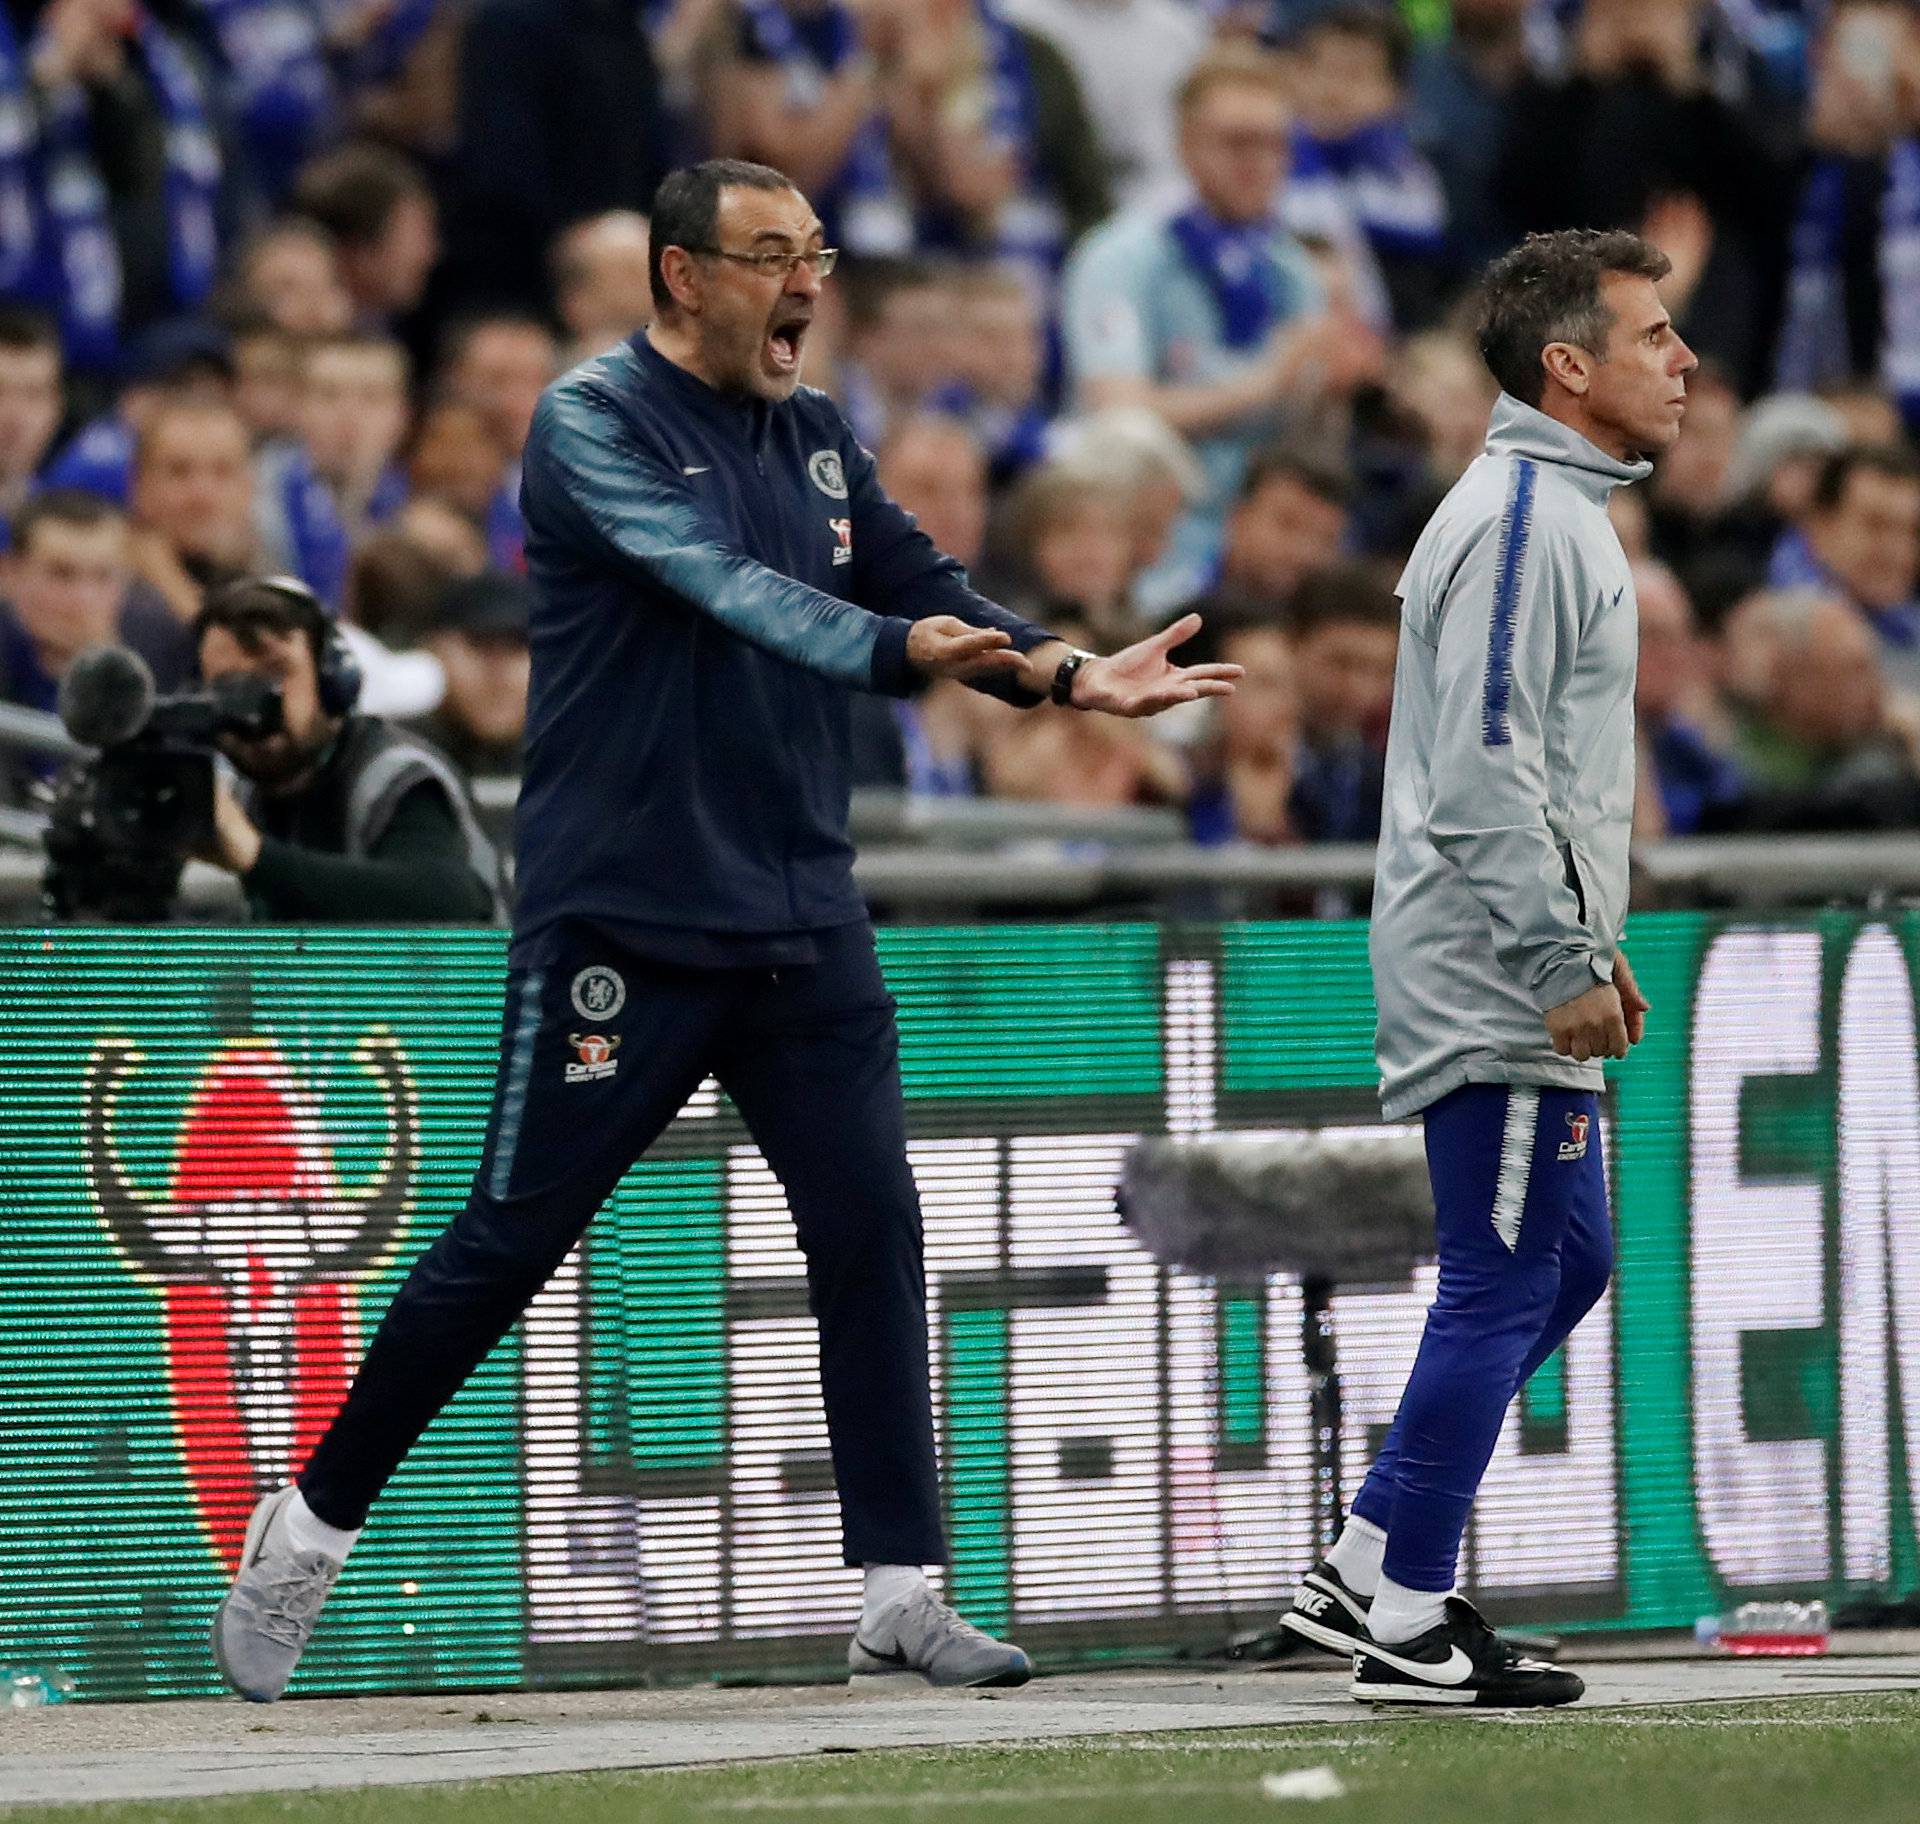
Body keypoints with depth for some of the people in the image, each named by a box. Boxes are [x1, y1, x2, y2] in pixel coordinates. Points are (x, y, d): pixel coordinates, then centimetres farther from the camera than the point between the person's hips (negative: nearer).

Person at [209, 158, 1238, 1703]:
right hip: (621, 921, -6)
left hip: (804, 921, 6)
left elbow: (932, 592, 7)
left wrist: (1072, 674, -11)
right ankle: (312, 1528, 13)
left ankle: (900, 1593, 2)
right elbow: (720, 584, -23)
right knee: (512, 1239, -2)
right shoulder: (596, 421, -8)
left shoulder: (818, 440, 14)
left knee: (873, 1230, -2)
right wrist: (890, 649, -37)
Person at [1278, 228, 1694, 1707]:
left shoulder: (1562, 513, 18)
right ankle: (1405, 1625, -3)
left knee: (1568, 1265, 15)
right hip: (1494, 986, -11)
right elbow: (1486, 775, -22)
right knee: (1504, 1283, -7)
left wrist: (1590, 946, 21)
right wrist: (1562, 965, -22)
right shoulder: (1522, 520, -16)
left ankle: (1370, 1570, 17)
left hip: (1528, 984, 11)